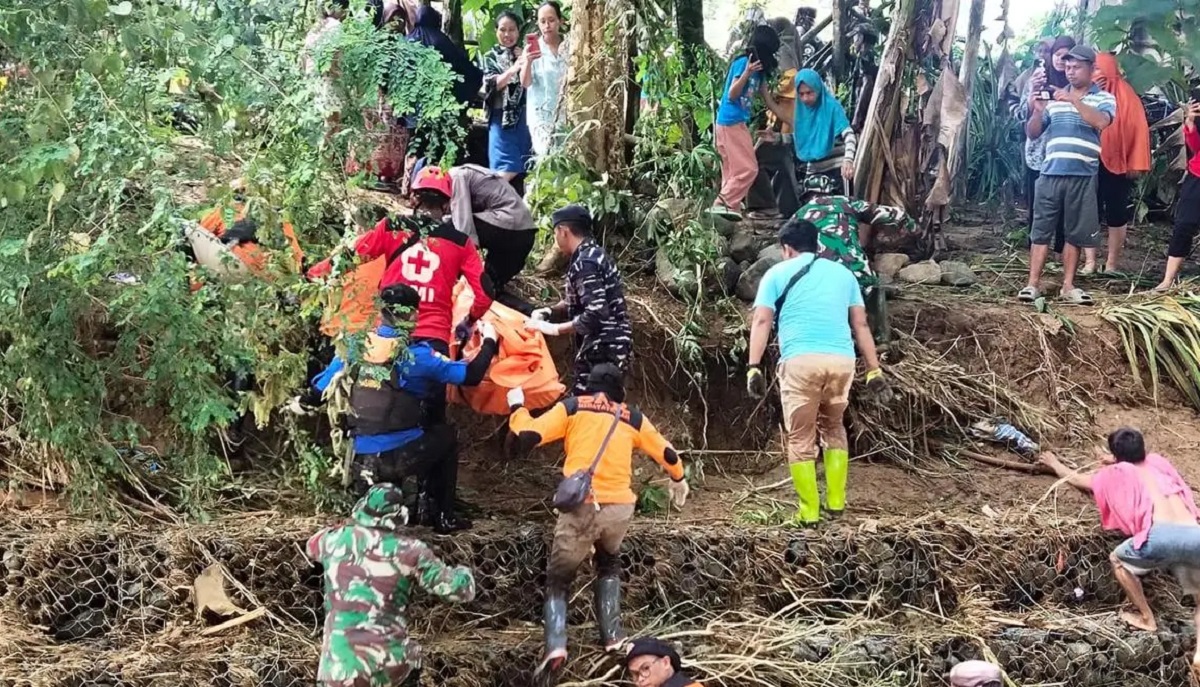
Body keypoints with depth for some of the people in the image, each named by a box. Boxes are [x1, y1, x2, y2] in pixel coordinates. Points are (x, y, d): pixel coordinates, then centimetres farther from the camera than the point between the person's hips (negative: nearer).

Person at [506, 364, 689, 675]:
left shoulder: (572, 407, 11)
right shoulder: (632, 418, 19)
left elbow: (528, 437, 2)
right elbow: (667, 454, 28)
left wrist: (517, 406, 21)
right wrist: (678, 480, 48)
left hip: (581, 507, -2)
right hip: (620, 507, 2)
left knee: (558, 579, 12)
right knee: (609, 565, 32)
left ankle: (555, 645, -13)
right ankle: (613, 636, 18)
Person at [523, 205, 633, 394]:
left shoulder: (585, 263, -17)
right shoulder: (594, 255, 15)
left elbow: (596, 314, -26)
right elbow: (577, 301, 25)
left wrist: (555, 329, -19)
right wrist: (549, 311, 9)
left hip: (602, 349, -10)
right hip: (609, 346, 10)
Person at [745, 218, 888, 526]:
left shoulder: (778, 273, 13)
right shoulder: (843, 272, 22)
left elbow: (762, 321, 1)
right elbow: (860, 325, 18)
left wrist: (754, 367, -3)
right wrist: (874, 370, 19)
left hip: (800, 361, -3)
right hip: (842, 360, 4)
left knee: (801, 438, 8)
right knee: (833, 427, 24)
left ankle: (809, 511, 8)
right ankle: (836, 501, 23)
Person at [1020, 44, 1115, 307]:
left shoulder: (1104, 98, 5)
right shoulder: (1055, 98, 12)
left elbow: (1101, 122, -18)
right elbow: (1032, 134, 13)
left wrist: (1074, 100, -20)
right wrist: (1037, 111, -5)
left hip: (1083, 176, -2)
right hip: (1051, 173, 2)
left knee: (1075, 233, 6)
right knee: (1041, 230, 0)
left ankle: (1068, 286, 13)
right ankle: (1033, 284, 2)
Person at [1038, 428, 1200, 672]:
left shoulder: (1117, 473, 22)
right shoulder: (1157, 463, 31)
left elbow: (1076, 479, 40)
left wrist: (1054, 463, 58)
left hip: (1163, 534, -4)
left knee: (1119, 560, 25)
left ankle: (1147, 619, 28)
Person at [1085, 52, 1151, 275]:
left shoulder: (1126, 96, -1)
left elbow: (1138, 130, -4)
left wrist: (1135, 164, -9)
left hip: (1116, 164, -3)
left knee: (1116, 213, 5)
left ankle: (1112, 262, 12)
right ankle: (1089, 261, 8)